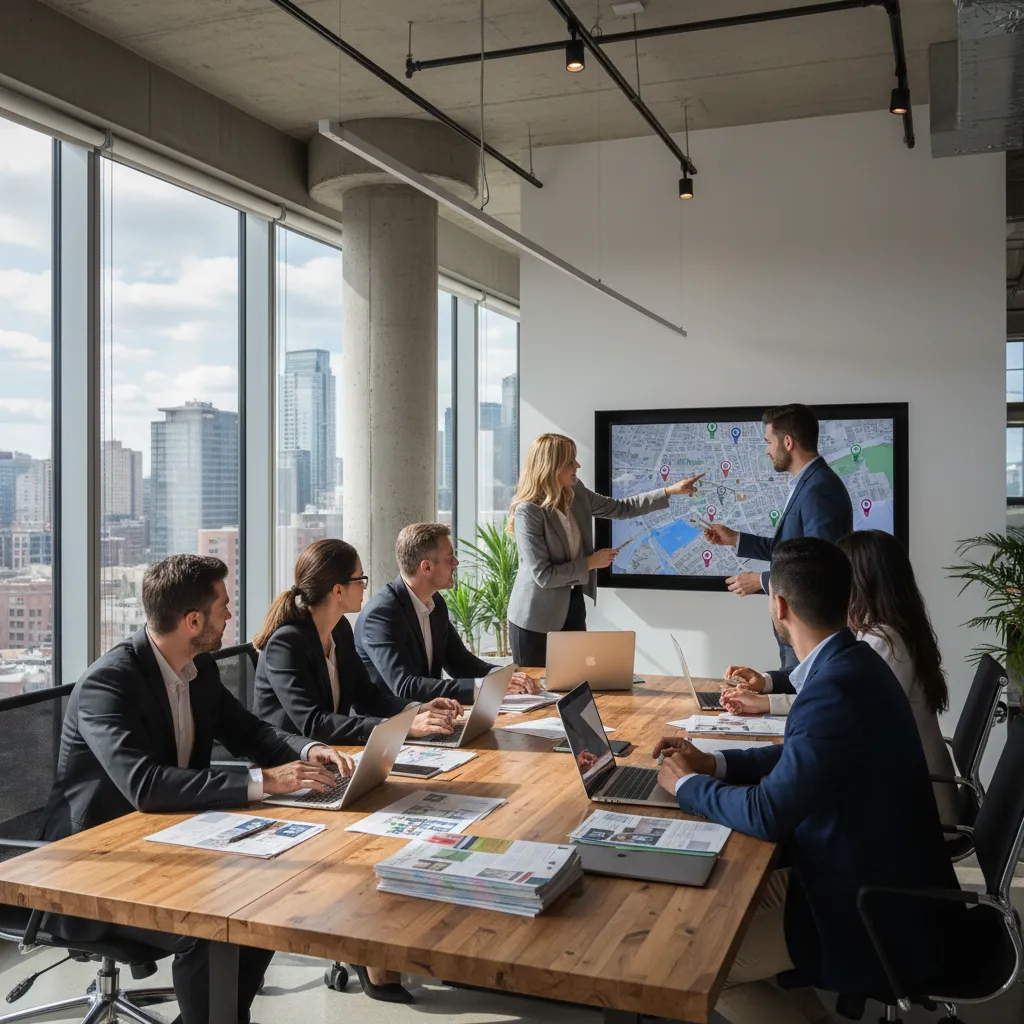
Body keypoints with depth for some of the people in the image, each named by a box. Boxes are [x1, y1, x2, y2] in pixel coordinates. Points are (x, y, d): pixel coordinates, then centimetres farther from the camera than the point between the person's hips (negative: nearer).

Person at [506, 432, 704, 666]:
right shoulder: (528, 511, -23)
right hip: (536, 617, -7)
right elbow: (543, 575, -24)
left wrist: (670, 491, 6)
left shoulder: (576, 493, -1)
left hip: (573, 606, 7)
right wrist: (591, 563, -14)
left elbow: (621, 508, 12)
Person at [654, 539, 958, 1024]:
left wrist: (687, 785, -9)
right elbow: (802, 754, 14)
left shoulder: (835, 687, -31)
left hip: (873, 909, -9)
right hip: (883, 876, 9)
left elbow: (768, 815, -26)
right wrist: (713, 763, 6)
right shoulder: (852, 662, 0)